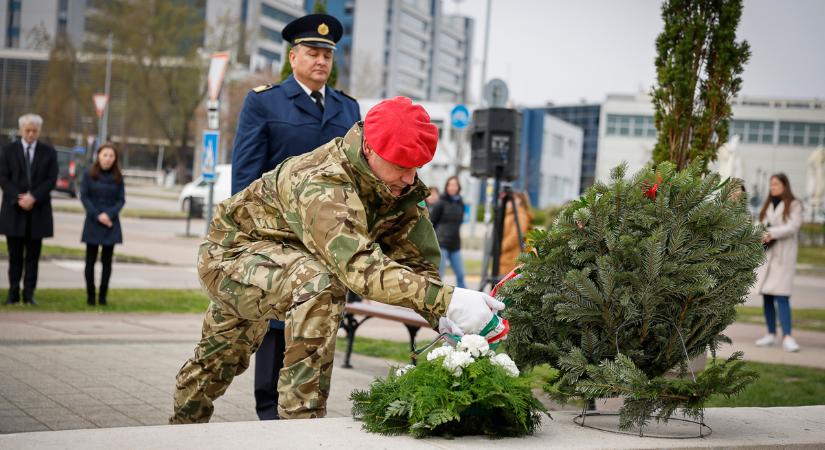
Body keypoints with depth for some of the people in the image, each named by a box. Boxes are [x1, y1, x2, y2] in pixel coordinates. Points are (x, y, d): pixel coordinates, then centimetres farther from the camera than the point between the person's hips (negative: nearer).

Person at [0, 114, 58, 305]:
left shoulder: (49, 152, 6)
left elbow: (51, 180, -1)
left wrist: (33, 197, -14)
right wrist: (18, 198, -14)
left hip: (38, 211, 0)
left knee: (33, 255, 1)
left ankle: (29, 293, 5)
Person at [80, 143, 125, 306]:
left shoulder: (118, 177, 4)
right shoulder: (89, 175, 0)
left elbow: (121, 199, 2)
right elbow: (84, 196, -2)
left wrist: (109, 214, -14)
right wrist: (97, 215, -12)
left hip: (111, 222, 1)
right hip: (93, 222, -1)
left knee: (107, 261, 2)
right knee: (90, 260, 1)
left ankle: (103, 296, 8)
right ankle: (90, 295, 7)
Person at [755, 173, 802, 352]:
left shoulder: (794, 205, 1)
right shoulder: (768, 205, 18)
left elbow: (792, 227, -12)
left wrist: (771, 234, -24)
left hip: (783, 256, -6)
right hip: (766, 254, 6)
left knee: (781, 296, -15)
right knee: (766, 296, 5)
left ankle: (787, 337, -18)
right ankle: (771, 334, 13)